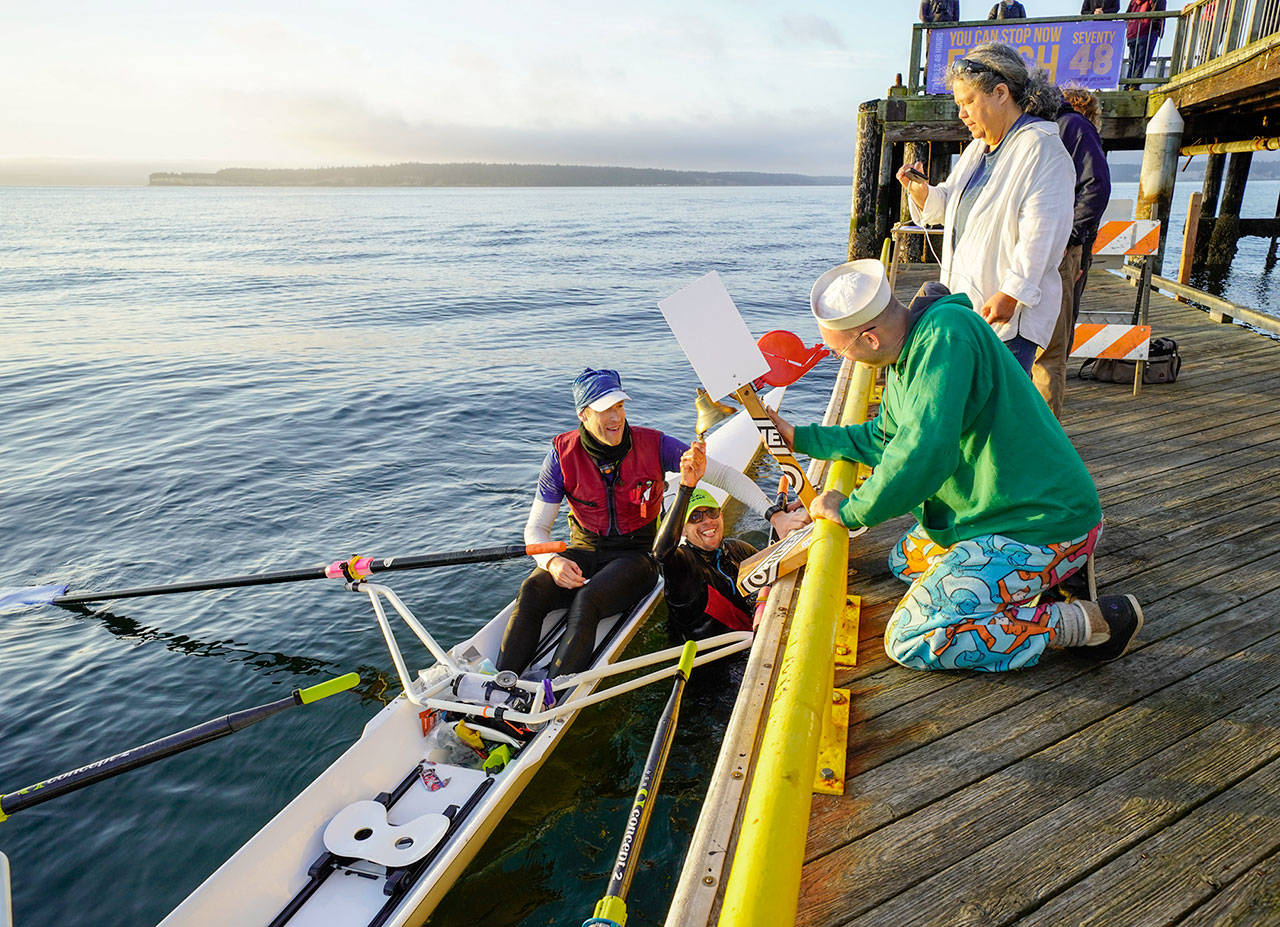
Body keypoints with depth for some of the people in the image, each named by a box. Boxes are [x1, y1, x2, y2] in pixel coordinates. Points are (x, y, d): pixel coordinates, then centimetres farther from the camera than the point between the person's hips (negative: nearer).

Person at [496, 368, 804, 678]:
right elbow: (536, 528, -3)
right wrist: (552, 561, -25)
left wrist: (773, 514, -17)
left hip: (635, 555, -2)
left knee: (587, 600, -33)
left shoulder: (653, 445, -9)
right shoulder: (562, 455, -6)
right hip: (583, 552, 2)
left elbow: (722, 475, -6)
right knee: (532, 590, -28)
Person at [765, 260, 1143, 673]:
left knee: (910, 642, -11)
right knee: (904, 561, 26)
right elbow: (882, 439, 21)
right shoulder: (910, 350, 8)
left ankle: (1080, 622, -5)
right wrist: (798, 436, 20)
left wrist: (851, 511, -19)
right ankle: (1047, 576, 15)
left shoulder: (947, 333, -24)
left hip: (1042, 527, -10)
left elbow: (925, 451, -33)